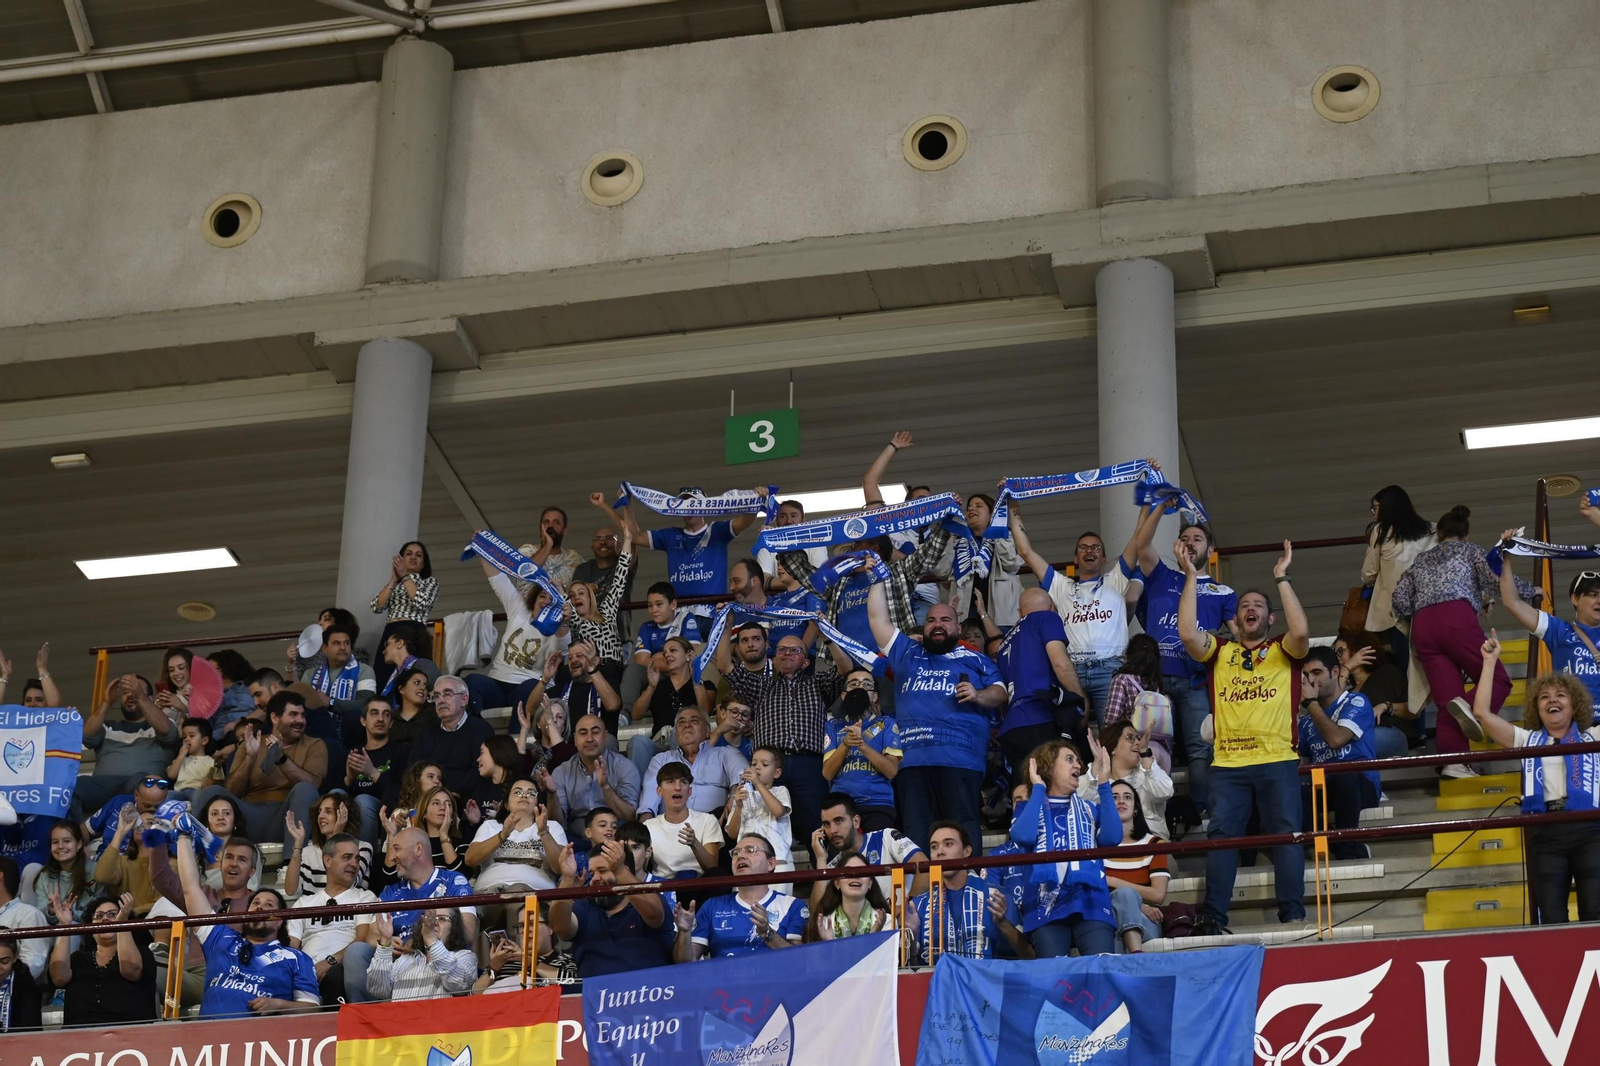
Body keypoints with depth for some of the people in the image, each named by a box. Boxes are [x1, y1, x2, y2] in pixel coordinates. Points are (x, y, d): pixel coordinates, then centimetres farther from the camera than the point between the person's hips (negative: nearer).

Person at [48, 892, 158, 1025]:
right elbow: (59, 977, 3)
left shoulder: (140, 952, 16)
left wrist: (123, 922, -9)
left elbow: (131, 970, -7)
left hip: (127, 1029, -2)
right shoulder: (78, 958, 24)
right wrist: (64, 925, 2)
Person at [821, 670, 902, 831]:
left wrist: (862, 744, -14)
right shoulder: (833, 726, 15)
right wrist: (845, 744, -11)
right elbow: (827, 773, 5)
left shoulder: (887, 724, 10)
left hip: (878, 805, -1)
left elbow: (891, 770, -2)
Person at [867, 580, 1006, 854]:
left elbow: (1000, 694, 11)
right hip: (911, 758, 3)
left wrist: (979, 695, -9)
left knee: (962, 826, -12)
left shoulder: (975, 660, 20)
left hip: (959, 757, -3)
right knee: (915, 831, -4)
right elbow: (878, 618, 24)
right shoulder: (906, 653, 28)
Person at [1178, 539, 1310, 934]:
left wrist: (1282, 579, -5)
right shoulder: (1219, 653, 18)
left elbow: (1301, 632, -9)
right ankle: (1213, 916, -13)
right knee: (1221, 833, -9)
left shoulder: (1283, 651, 13)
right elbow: (1188, 635, 0)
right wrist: (1192, 579, 1)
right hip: (1228, 763, 1)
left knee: (1286, 832, -9)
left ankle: (1293, 914, -9)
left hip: (1277, 760, -1)